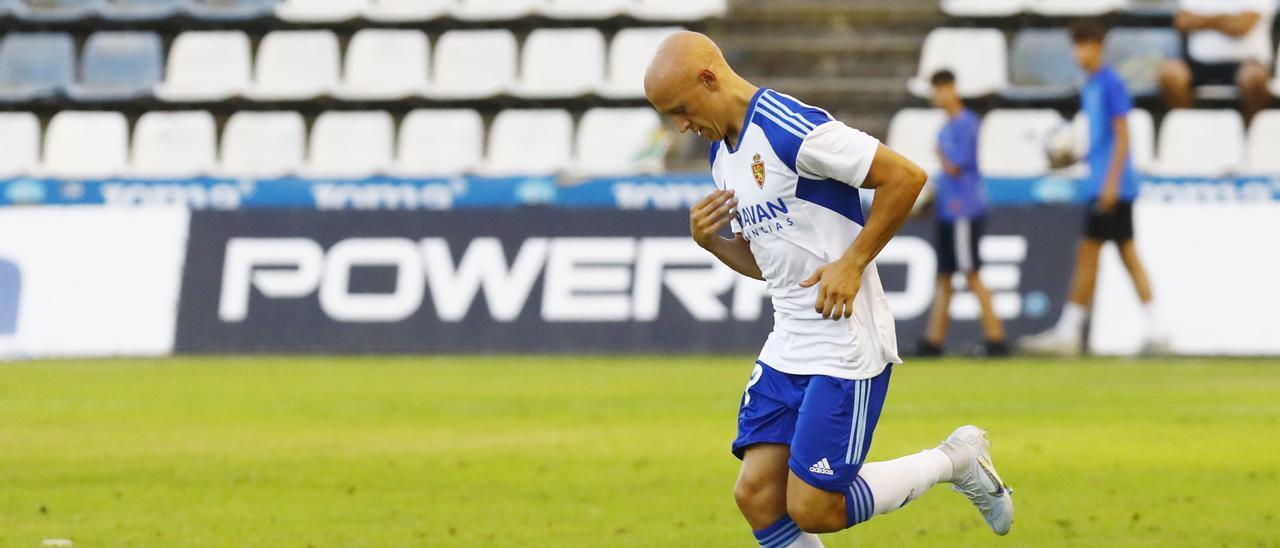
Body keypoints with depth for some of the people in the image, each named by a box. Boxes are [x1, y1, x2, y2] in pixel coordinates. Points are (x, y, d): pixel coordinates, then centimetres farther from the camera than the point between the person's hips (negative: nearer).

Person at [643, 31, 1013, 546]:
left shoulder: (789, 128, -18)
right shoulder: (722, 153, 12)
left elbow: (905, 176, -19)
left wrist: (852, 264, -19)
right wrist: (710, 241, 1)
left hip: (846, 345, -9)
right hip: (787, 349, 9)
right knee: (756, 495, -1)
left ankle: (956, 461, 12)